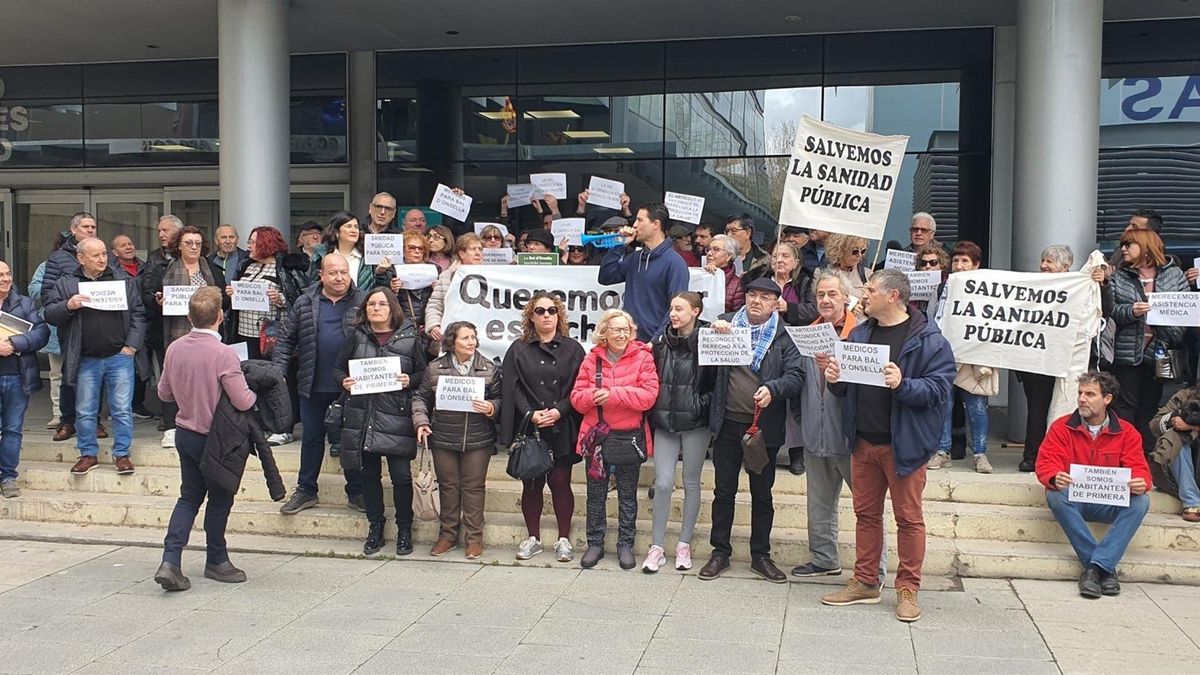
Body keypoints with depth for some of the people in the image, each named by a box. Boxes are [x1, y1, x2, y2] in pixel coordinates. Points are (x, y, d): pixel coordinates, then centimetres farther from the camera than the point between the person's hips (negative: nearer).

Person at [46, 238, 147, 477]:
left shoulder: (125, 281, 5)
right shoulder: (65, 284, 6)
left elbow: (138, 315, 4)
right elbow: (49, 314, 2)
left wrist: (132, 346, -5)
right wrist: (68, 306, -18)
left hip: (119, 358, -1)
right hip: (86, 361, 1)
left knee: (122, 410, 1)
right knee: (85, 412, 9)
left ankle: (122, 454, 12)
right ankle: (88, 454, 21)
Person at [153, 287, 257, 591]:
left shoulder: (174, 348, -3)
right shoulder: (223, 354, -23)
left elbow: (164, 392, 8)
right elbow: (243, 401, -23)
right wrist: (256, 392, -3)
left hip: (184, 432, 6)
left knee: (189, 497, 15)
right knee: (219, 498, 12)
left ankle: (170, 561, 3)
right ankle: (216, 560, 27)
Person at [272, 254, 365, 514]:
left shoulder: (361, 303, -1)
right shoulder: (304, 304, 2)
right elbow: (286, 340, 6)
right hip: (313, 386, 2)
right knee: (312, 438, 13)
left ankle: (356, 493, 19)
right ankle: (306, 491, 24)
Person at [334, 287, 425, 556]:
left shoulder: (409, 337, 1)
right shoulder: (356, 336, 7)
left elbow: (423, 372, 6)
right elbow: (338, 369, 13)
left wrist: (410, 381, -14)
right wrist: (344, 381, -8)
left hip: (396, 417, -3)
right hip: (362, 416, 3)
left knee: (401, 475, -3)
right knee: (370, 474, 11)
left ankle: (404, 531, 15)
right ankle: (375, 528, 25)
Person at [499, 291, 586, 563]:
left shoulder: (572, 349, 5)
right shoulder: (518, 350, 6)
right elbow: (512, 388, -1)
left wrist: (559, 411, -13)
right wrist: (530, 413, -13)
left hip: (562, 428, -1)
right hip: (528, 428, 1)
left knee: (560, 482, 2)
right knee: (531, 484, 7)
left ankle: (564, 539, 13)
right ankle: (533, 538, 19)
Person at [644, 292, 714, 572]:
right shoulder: (662, 342, 6)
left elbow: (719, 381, -6)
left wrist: (702, 405, -16)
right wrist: (654, 415, 4)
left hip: (696, 424, -3)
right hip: (665, 422, 3)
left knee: (691, 483, 9)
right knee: (663, 484, -1)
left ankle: (684, 545, 20)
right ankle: (657, 547, 10)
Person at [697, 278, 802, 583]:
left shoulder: (784, 335, -1)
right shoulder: (726, 322, 5)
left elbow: (795, 376, -8)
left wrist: (772, 389, -27)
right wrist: (712, 332, -12)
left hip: (765, 426, -1)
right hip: (728, 423, 1)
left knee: (762, 494, 11)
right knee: (723, 491, 9)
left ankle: (760, 555, 24)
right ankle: (720, 552, 22)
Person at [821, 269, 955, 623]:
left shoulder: (928, 340, -9)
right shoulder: (859, 334, 11)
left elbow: (938, 388, -15)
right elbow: (848, 388, 17)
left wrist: (903, 384, -30)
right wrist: (835, 379, -5)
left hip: (904, 444, -6)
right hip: (863, 442, 6)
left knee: (908, 517, 4)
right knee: (866, 513, 14)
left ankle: (908, 589, 16)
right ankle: (865, 582, 25)